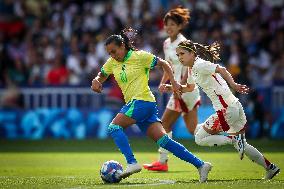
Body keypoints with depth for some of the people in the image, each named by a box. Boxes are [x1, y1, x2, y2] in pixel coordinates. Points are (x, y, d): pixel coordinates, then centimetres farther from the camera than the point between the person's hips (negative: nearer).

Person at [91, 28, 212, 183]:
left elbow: (163, 64, 0)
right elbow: (101, 76, 26)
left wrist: (173, 83, -4)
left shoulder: (139, 56, -5)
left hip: (142, 100, -7)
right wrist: (96, 81, 3)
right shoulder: (112, 62, 14)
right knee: (163, 140, -2)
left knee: (114, 126, -16)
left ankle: (132, 163, -24)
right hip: (133, 103, 7)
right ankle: (200, 165, -4)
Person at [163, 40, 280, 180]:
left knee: (200, 138, -1)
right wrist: (171, 87, 21)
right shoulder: (193, 69, 17)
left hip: (226, 110, -10)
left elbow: (221, 69, -24)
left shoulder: (199, 65, -11)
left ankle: (234, 138, -9)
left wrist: (233, 85, -35)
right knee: (242, 145, 23)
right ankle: (270, 167, 26)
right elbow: (189, 88, 33)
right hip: (235, 107, 10)